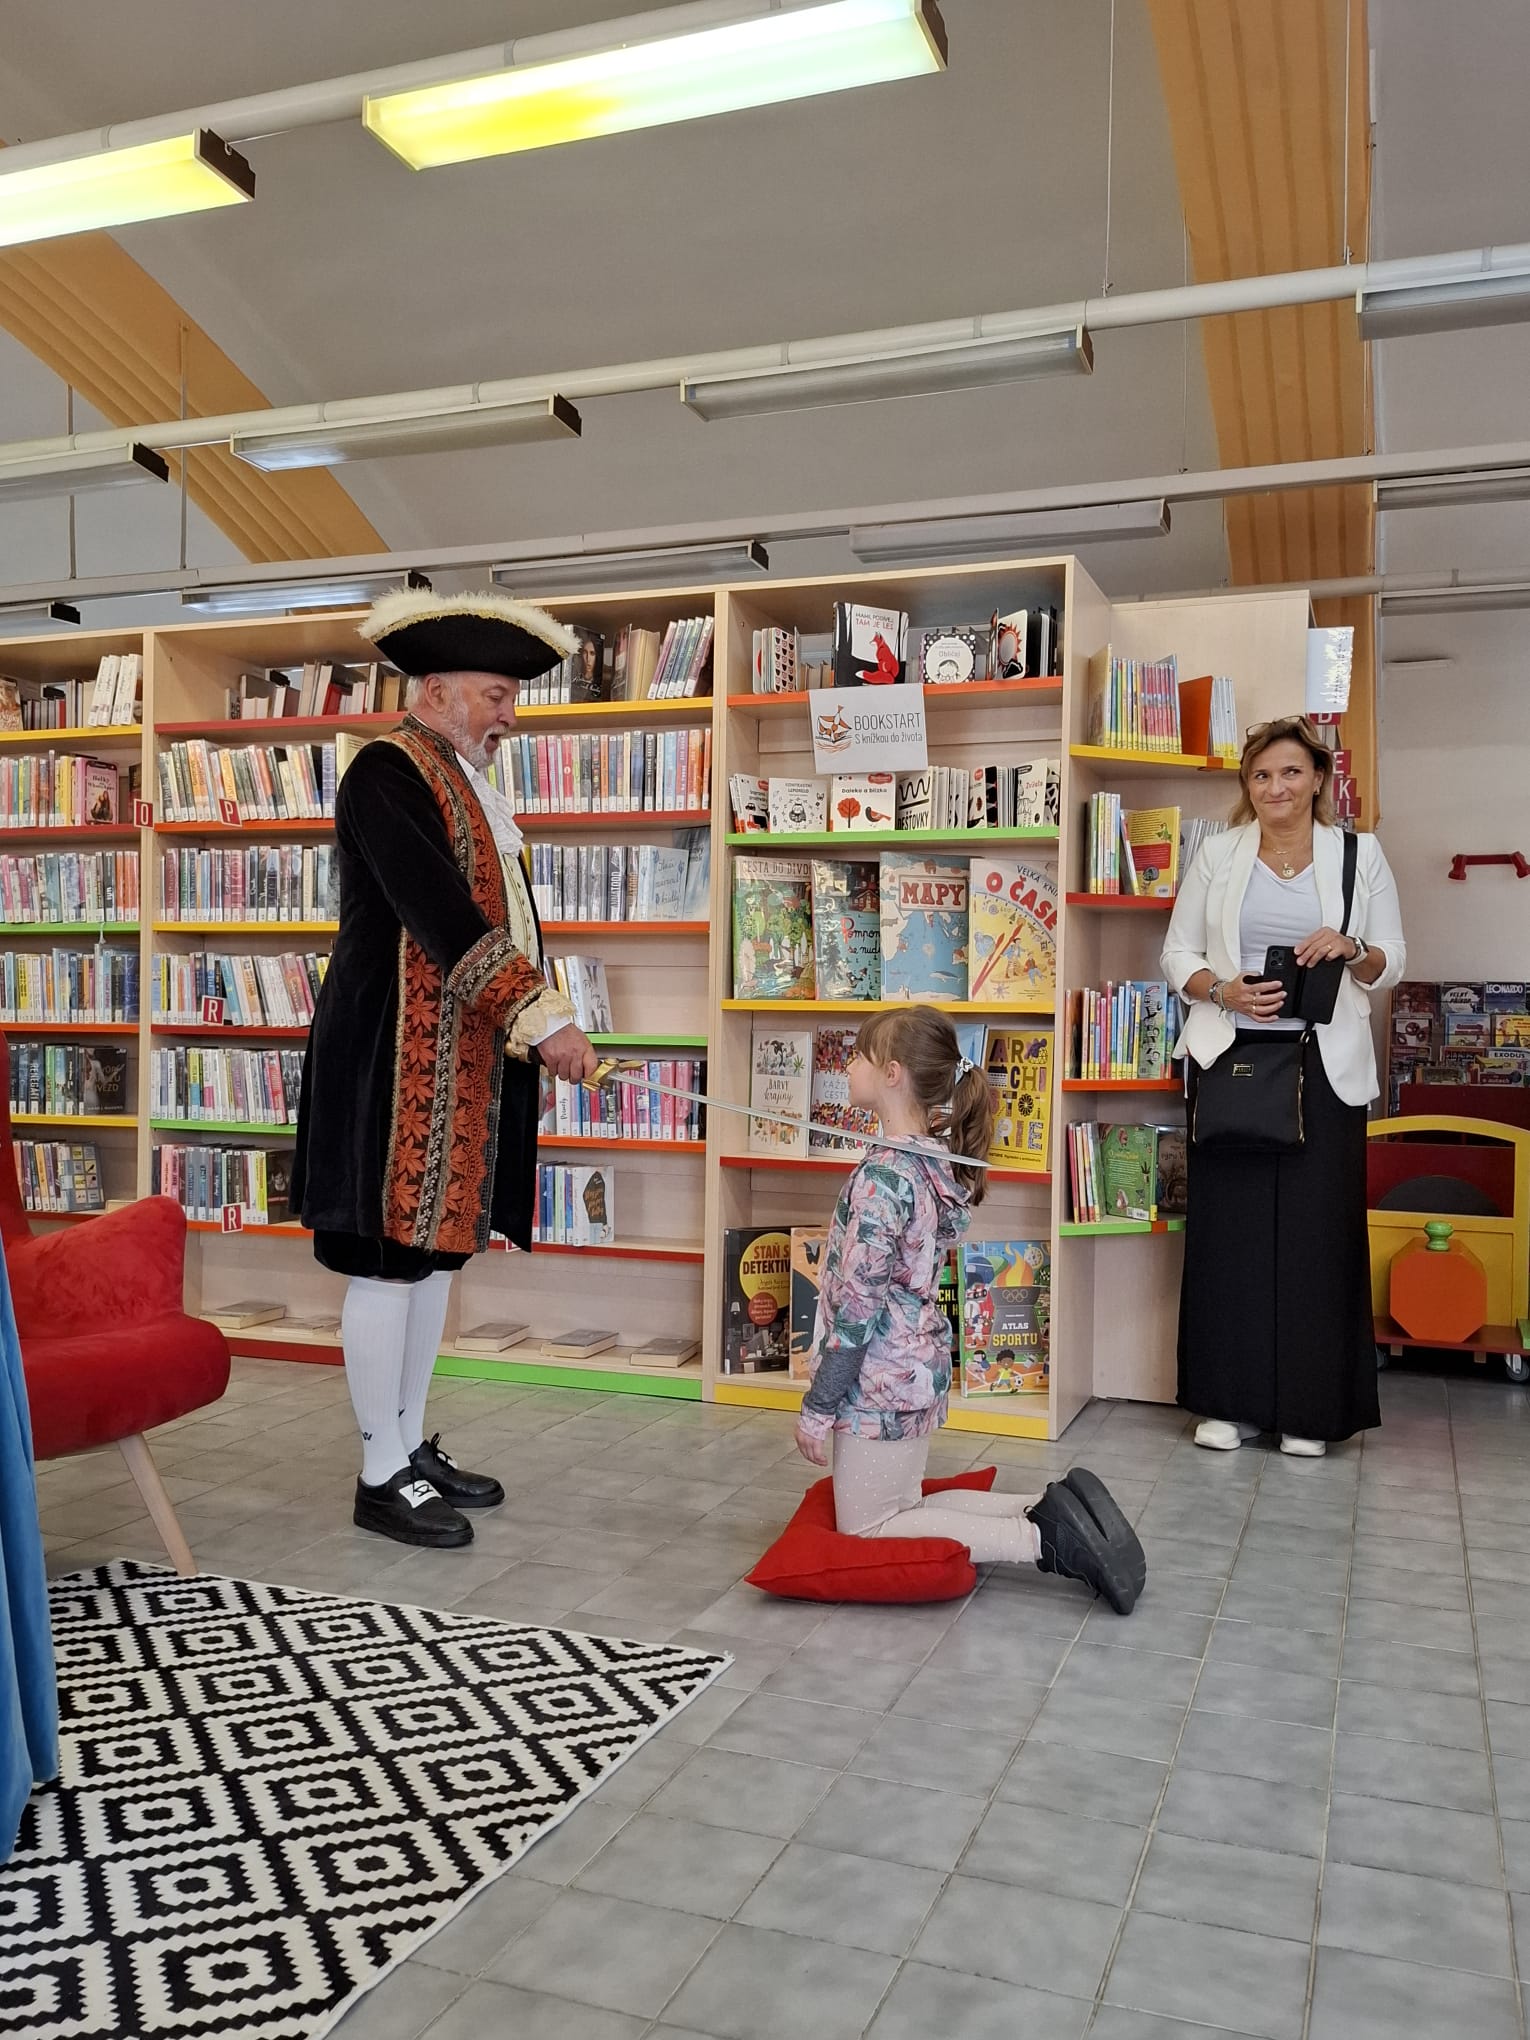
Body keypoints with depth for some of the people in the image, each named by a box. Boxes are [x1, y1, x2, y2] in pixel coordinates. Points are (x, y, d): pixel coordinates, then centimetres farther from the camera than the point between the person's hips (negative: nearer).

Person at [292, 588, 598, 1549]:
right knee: (389, 1258, 0)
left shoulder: (473, 785, 17)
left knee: (436, 1251, 14)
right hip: (396, 1059, -9)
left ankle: (413, 1446, 27)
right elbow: (440, 915, -21)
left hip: (467, 1063, 9)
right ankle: (383, 1476, 11)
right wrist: (542, 1017, -23)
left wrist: (537, 1019, 7)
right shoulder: (386, 774, -12)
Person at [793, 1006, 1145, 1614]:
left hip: (879, 1380, -9)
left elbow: (856, 1304, -21)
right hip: (920, 1365, 9)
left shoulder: (882, 1174, -23)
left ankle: (1041, 1538, -3)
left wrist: (817, 1406, -15)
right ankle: (1052, 1513, 10)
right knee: (900, 1506, 21)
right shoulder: (936, 1159, 4)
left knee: (867, 1529, 6)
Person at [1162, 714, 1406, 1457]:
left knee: (1317, 1231, 0)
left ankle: (1310, 1409, 12)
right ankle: (1229, 1401, 12)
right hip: (1231, 1056, 1)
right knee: (1227, 1227, 2)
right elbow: (1177, 955, 7)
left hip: (1323, 1065, 0)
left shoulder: (1360, 854, 6)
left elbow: (1391, 962, 9)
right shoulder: (1216, 854, 7)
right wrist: (1224, 990, -13)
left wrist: (1351, 949, -13)